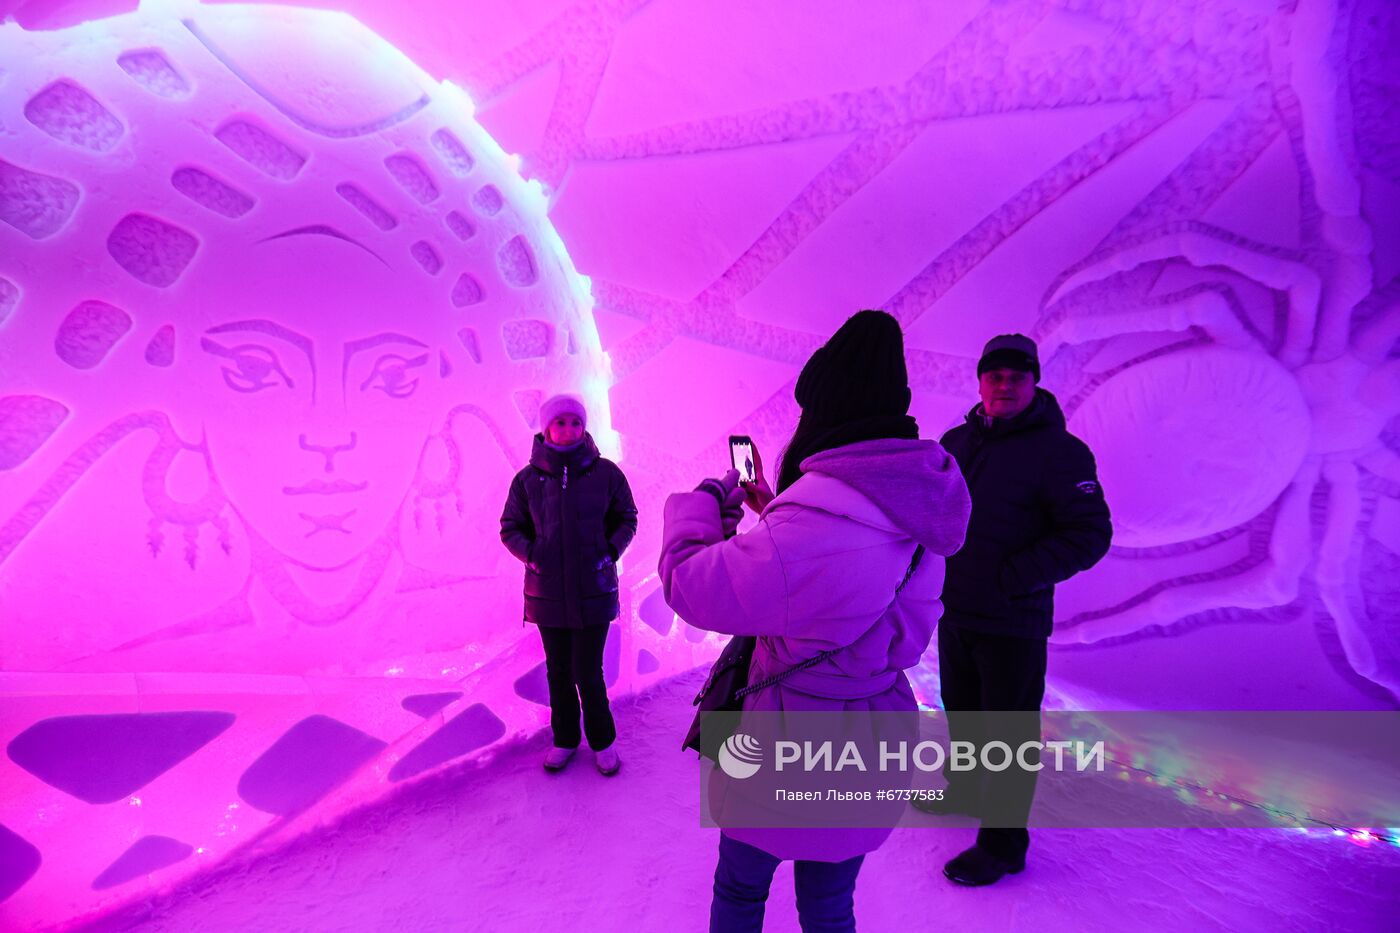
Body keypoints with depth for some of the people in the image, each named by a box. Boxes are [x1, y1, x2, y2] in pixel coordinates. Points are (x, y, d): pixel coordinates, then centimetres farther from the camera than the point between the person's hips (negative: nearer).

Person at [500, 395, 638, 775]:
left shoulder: (605, 472, -7)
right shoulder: (527, 479, -4)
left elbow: (626, 519, 5)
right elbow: (510, 528, 7)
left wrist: (609, 552, -8)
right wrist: (532, 555, -7)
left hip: (593, 592, -2)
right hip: (548, 593, 2)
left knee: (588, 673, 1)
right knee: (558, 672, 15)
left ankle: (603, 742, 26)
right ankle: (564, 740, 36)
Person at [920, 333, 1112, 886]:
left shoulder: (1058, 451, -13)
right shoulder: (956, 441, 5)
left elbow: (1091, 534, -15)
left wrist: (1014, 576, -21)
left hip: (1013, 623, -6)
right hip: (954, 612, 7)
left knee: (1010, 732, 5)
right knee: (961, 711, 24)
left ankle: (1002, 843, 22)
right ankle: (965, 792, 47)